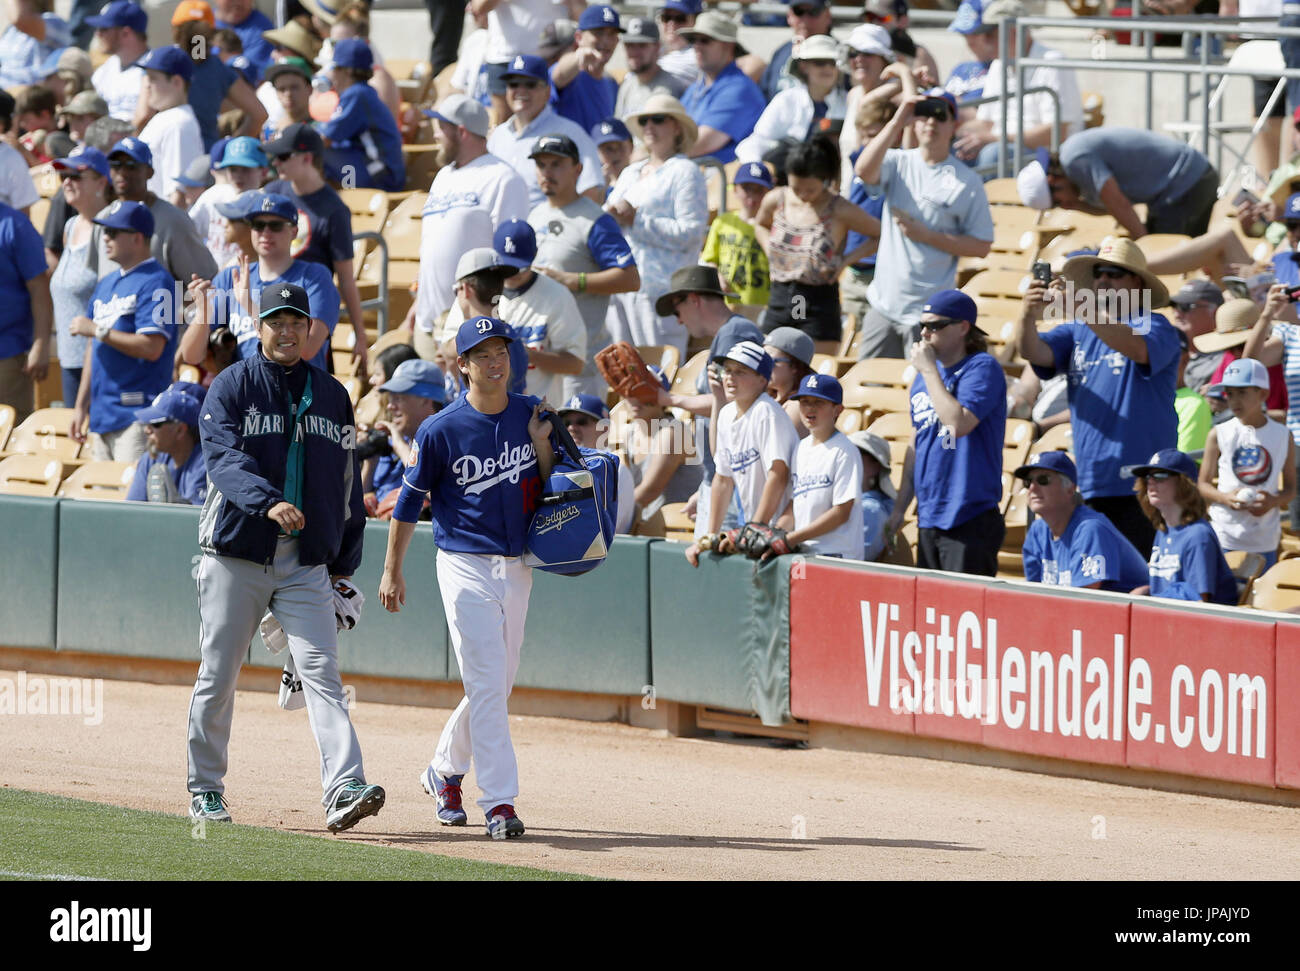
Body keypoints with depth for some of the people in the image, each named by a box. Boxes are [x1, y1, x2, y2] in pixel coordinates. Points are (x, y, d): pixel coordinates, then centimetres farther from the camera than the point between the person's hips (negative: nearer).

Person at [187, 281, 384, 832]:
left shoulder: (331, 395, 12)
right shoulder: (232, 387, -1)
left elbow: (347, 481, 16)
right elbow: (222, 456, -17)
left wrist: (345, 558, 11)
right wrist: (268, 502, -35)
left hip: (306, 565, 2)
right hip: (236, 555, -2)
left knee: (321, 672, -11)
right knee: (218, 676, 5)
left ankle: (344, 791, -23)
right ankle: (205, 791, 20)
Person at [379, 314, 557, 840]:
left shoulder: (532, 416, 4)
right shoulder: (441, 430, -9)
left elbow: (548, 490, 10)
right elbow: (410, 500, -1)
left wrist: (542, 444, -8)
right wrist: (392, 572, 1)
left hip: (517, 568, 5)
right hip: (465, 565, -5)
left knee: (497, 685, 13)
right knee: (486, 683, -12)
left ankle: (445, 771, 34)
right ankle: (499, 803, -12)